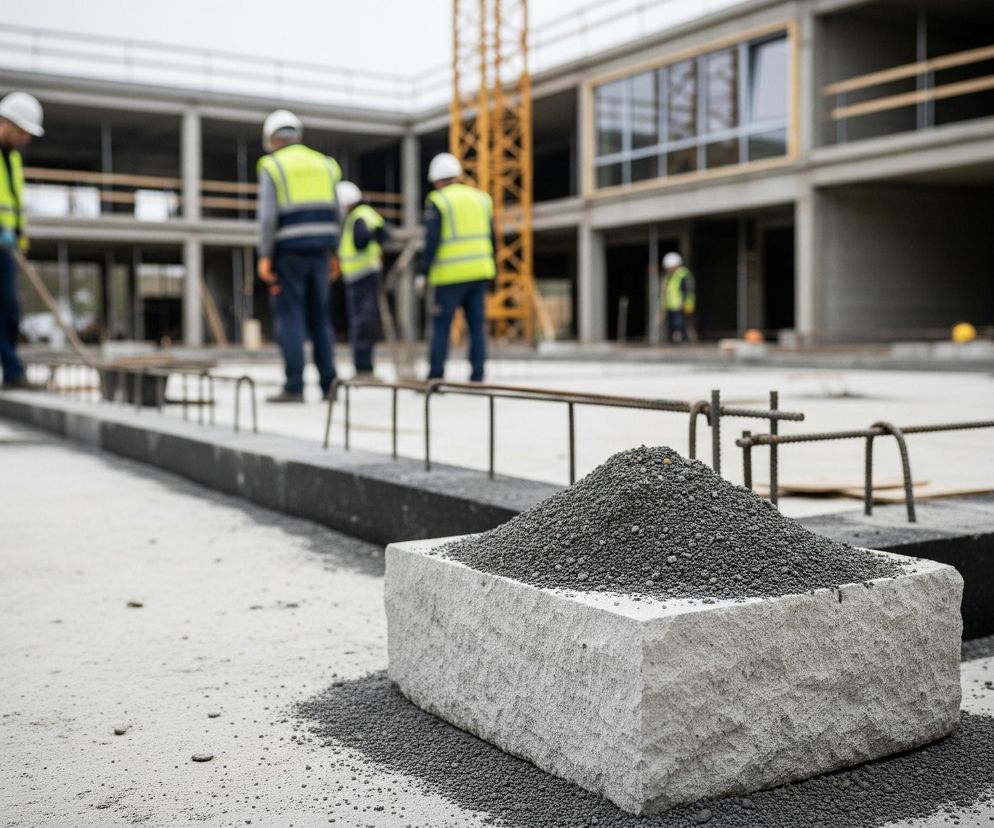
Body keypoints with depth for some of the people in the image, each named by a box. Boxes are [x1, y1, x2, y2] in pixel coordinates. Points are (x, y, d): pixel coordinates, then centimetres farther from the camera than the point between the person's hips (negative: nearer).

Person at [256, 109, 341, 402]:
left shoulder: (271, 166, -3)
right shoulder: (322, 163, 12)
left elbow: (267, 215, -13)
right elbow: (335, 214, 12)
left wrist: (265, 257, -10)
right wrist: (331, 255, 18)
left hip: (289, 251, -5)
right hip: (320, 251, 5)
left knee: (289, 317, -2)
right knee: (319, 317, 11)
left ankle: (294, 387, -6)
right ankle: (328, 383, 5)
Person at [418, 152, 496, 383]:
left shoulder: (437, 201, -3)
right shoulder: (480, 198, 13)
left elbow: (432, 240, -11)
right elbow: (491, 238, 15)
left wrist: (424, 272, -7)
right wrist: (491, 270, 21)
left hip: (450, 275, -5)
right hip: (479, 272, 5)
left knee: (441, 325, 1)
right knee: (477, 325, 5)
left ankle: (436, 375, 0)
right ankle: (477, 376, 3)